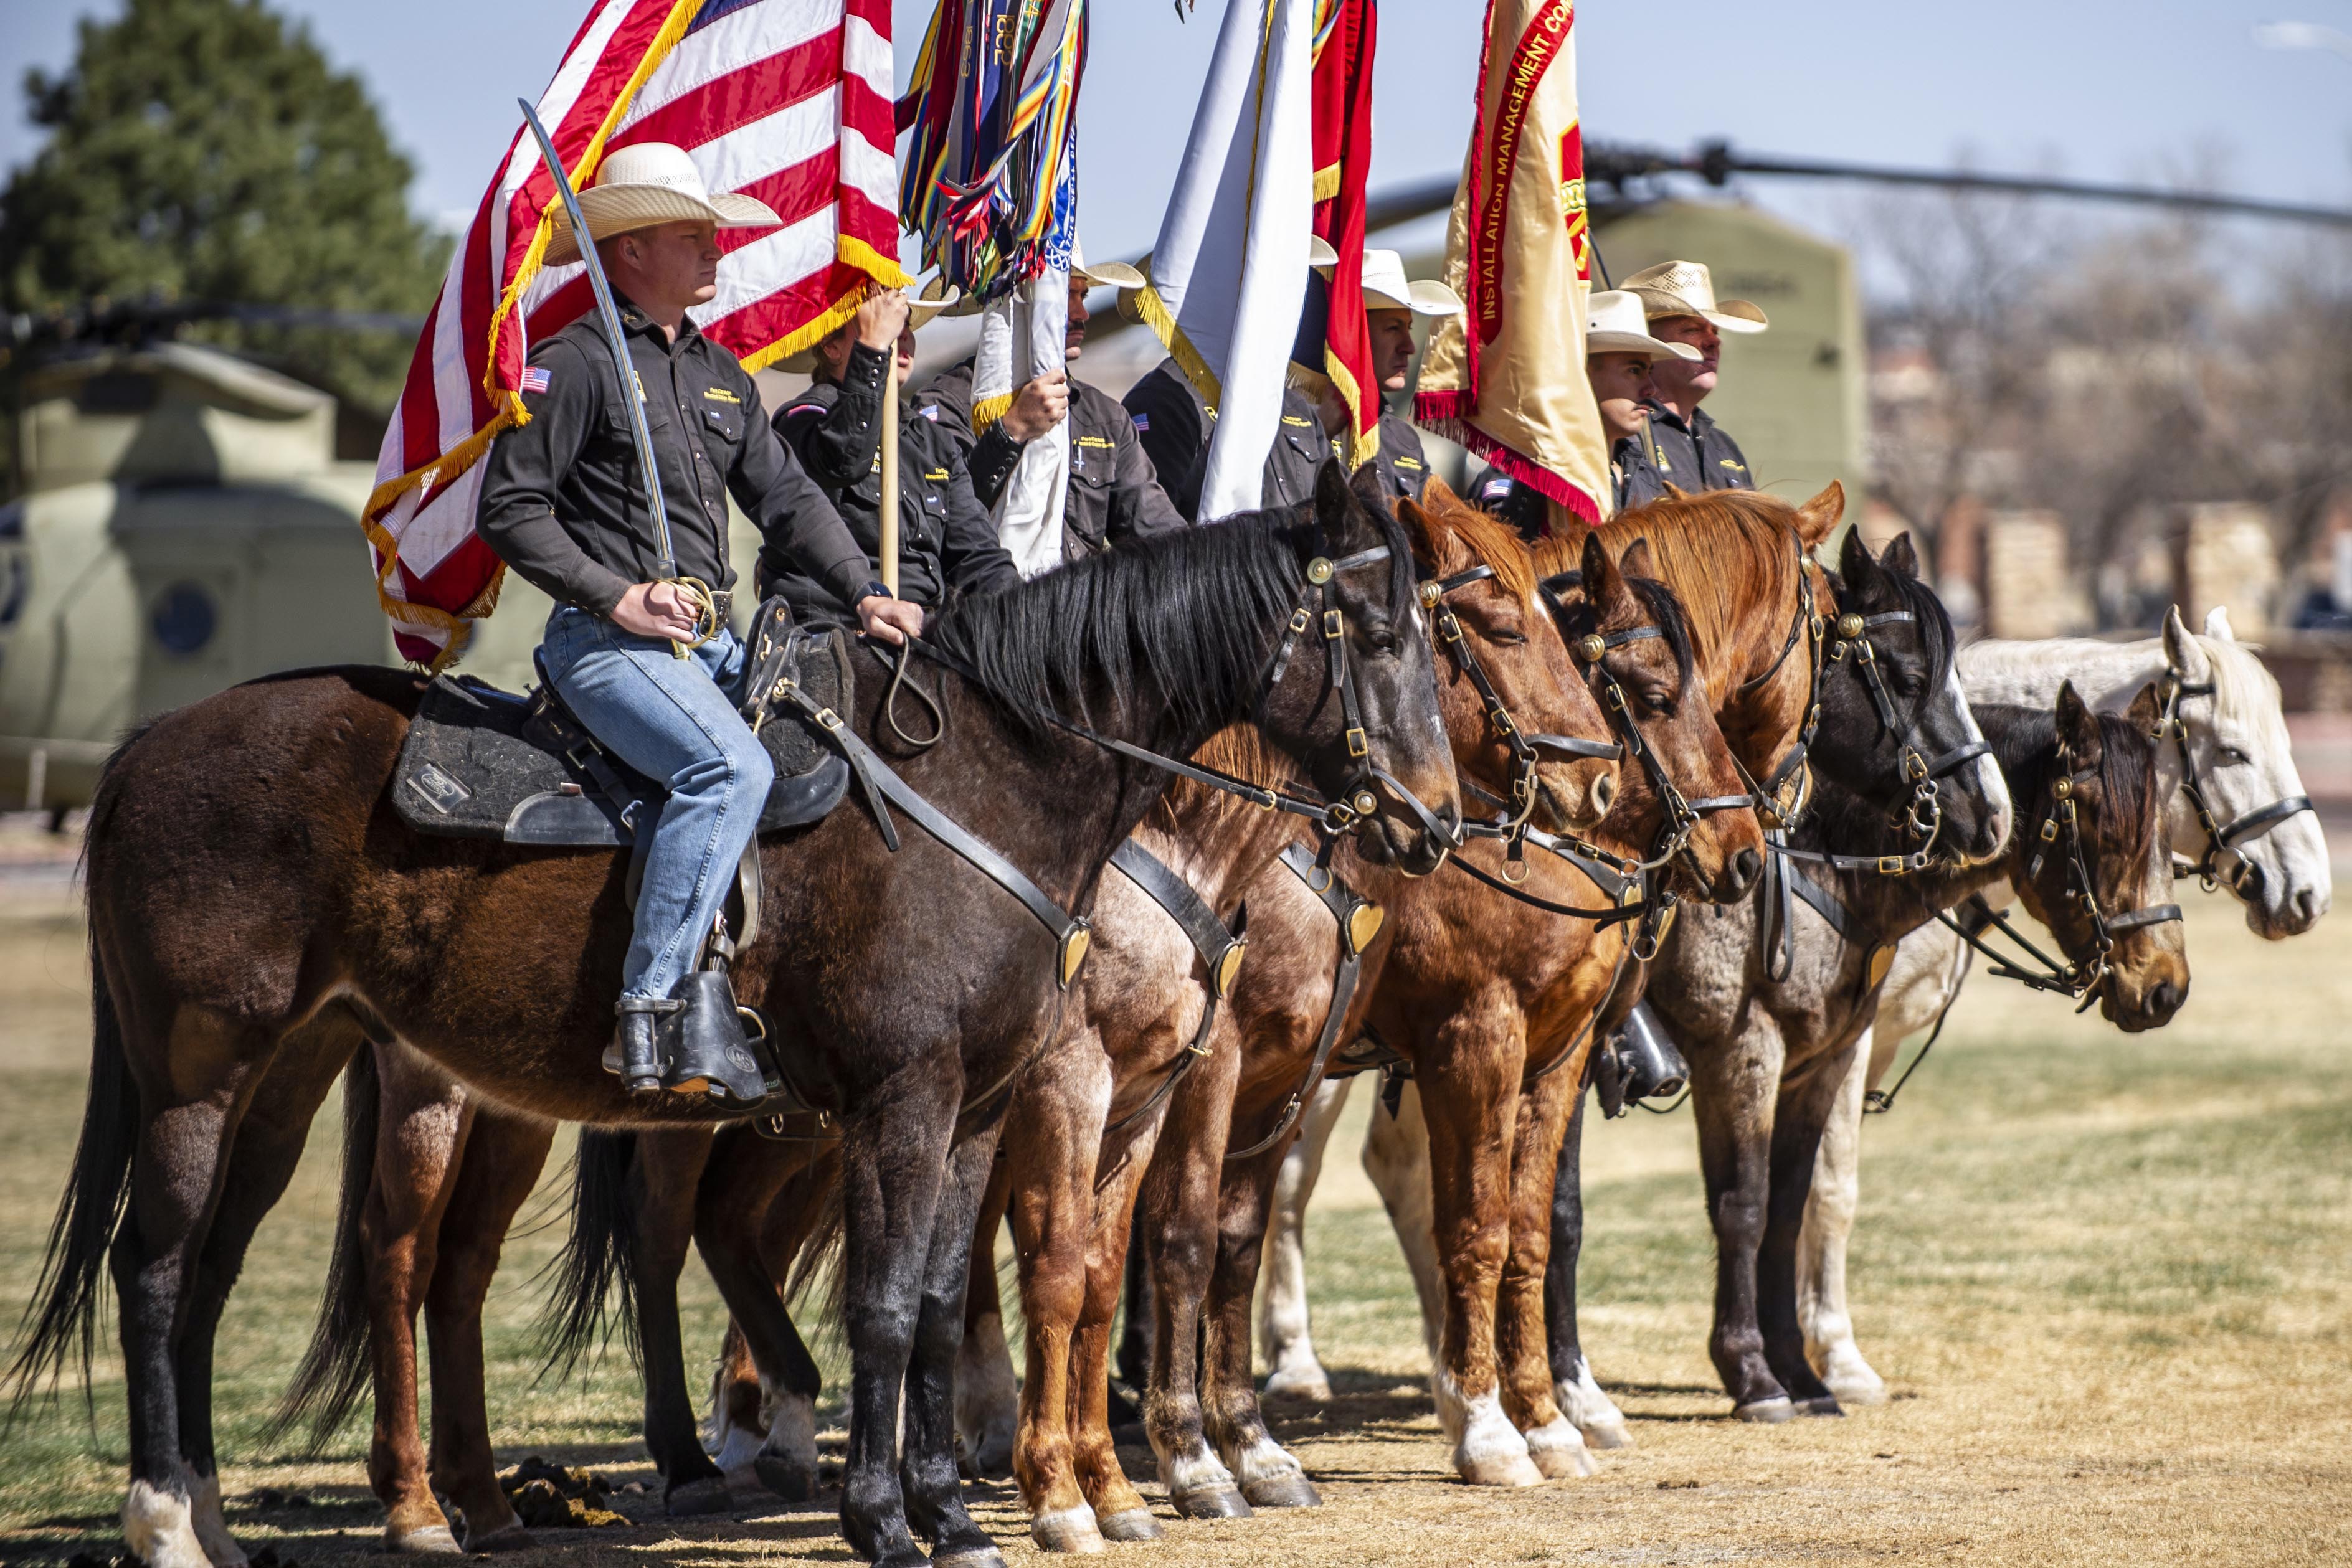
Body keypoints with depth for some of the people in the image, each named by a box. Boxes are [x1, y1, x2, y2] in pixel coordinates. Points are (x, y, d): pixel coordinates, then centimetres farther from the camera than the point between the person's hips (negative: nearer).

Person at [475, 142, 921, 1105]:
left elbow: (786, 498, 22)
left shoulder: (722, 374, 21)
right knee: (731, 767, -31)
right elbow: (508, 508, -8)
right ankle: (650, 1014, -30)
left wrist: (864, 593, 7)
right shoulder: (576, 364, -4)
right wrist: (619, 597, -15)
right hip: (608, 639, -8)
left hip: (713, 639, 8)